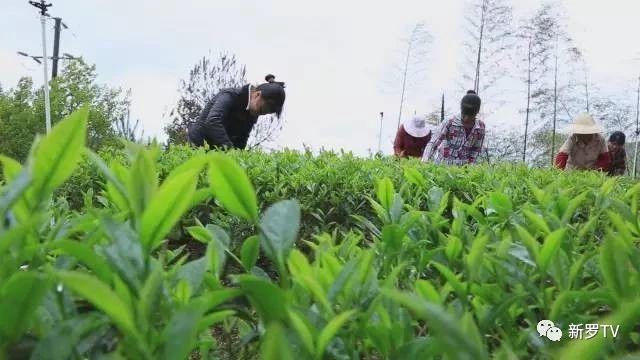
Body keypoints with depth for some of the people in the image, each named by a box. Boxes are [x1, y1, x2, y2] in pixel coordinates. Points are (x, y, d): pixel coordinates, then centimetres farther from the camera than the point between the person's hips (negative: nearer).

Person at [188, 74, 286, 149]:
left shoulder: (253, 114, 1)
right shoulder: (230, 96, -21)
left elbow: (241, 138, 6)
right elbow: (212, 121, -38)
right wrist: (230, 149, -48)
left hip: (221, 150, 6)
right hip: (199, 144, -6)